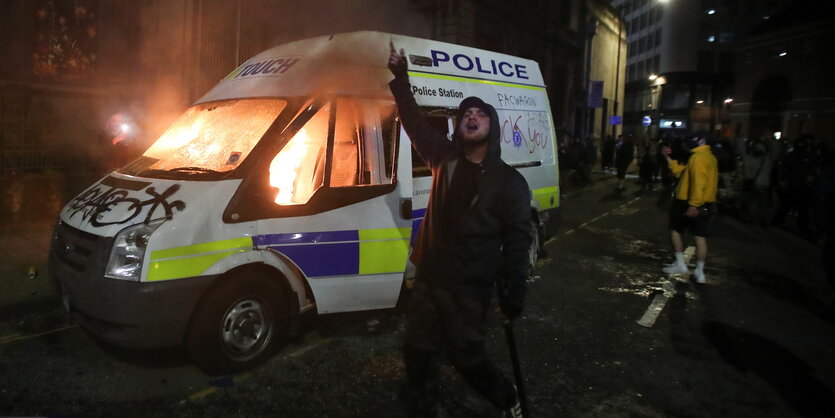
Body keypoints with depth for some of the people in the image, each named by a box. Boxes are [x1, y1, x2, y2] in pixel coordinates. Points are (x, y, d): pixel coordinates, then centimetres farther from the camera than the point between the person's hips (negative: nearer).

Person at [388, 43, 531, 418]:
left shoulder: (508, 181, -8)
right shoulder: (445, 157, 2)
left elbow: (517, 241, -9)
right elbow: (414, 121, 6)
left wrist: (513, 293, -14)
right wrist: (400, 78, -2)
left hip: (470, 289, -4)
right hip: (429, 278, 5)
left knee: (465, 355, 6)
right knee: (418, 351, 13)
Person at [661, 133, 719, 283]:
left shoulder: (698, 157, -17)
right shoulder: (709, 157, 16)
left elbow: (698, 182, -27)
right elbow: (681, 172, 17)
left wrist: (693, 204, -30)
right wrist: (669, 158, 11)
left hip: (689, 204, -8)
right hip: (706, 204, 8)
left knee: (675, 230, 10)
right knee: (701, 236, 7)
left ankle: (680, 264, 10)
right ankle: (699, 272, 10)